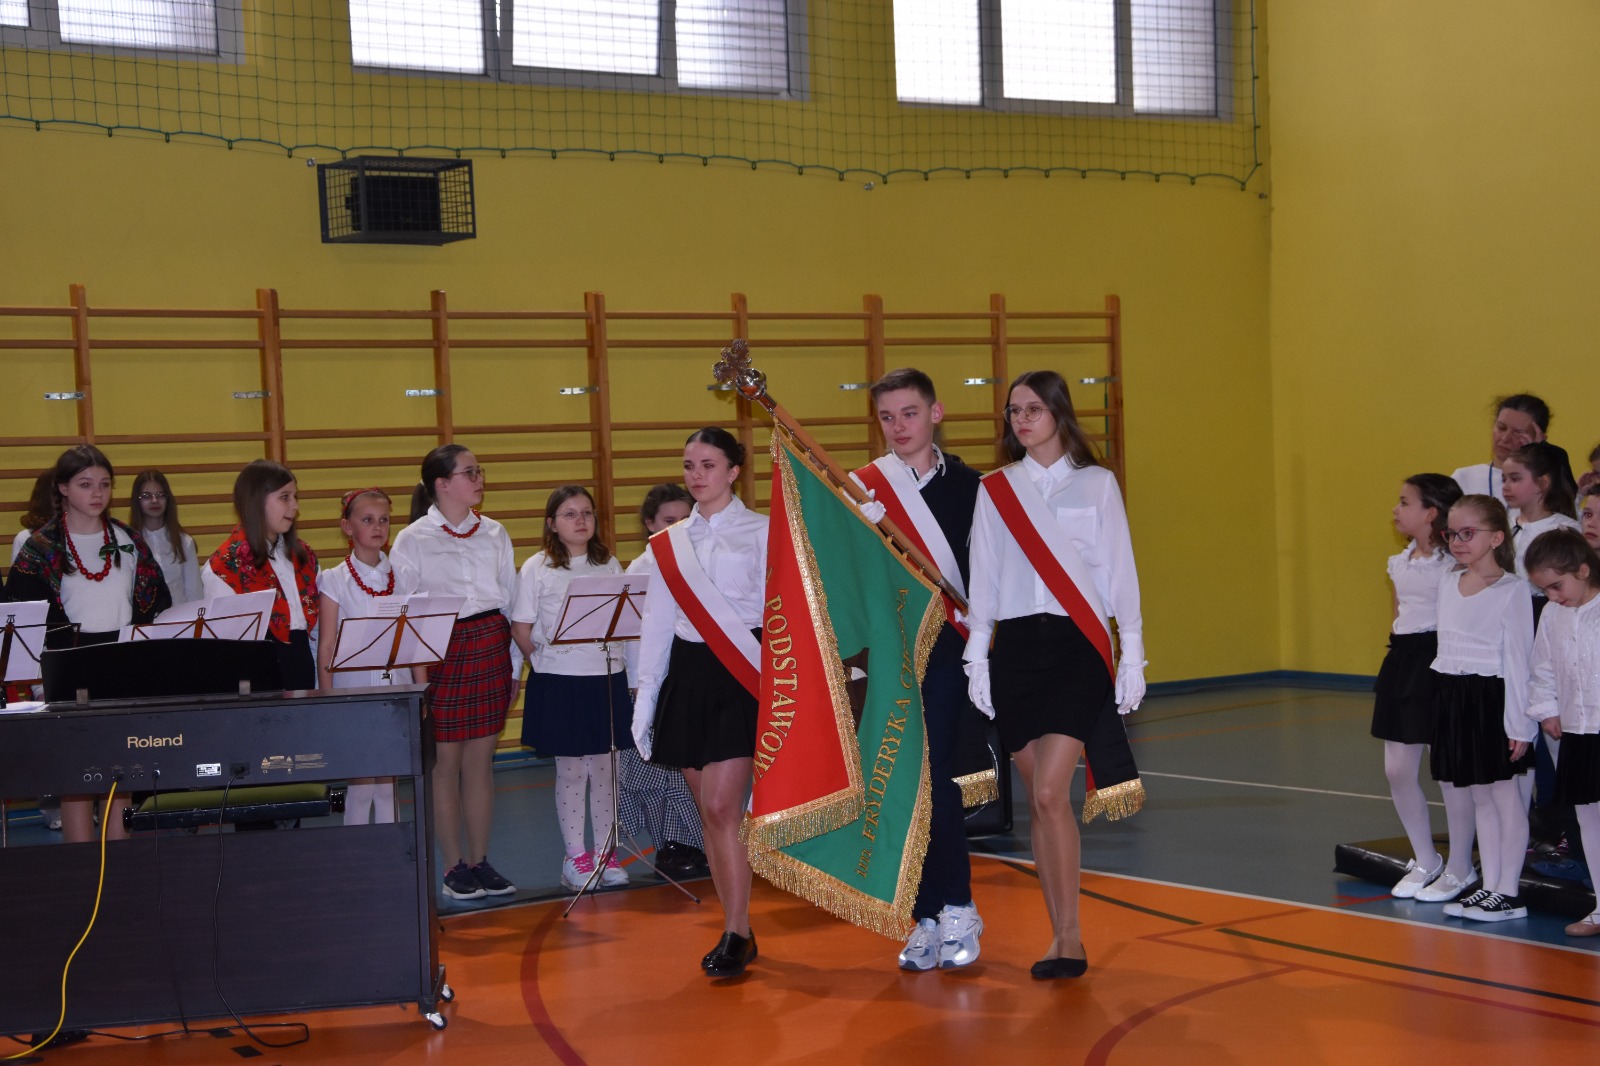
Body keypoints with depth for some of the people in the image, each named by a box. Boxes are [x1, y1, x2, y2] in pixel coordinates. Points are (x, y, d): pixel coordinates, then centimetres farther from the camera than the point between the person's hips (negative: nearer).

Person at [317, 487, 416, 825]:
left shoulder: (401, 577, 8)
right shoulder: (334, 580, -1)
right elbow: (326, 646, -3)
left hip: (395, 688, 3)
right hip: (353, 689, -3)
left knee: (388, 783, 8)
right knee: (361, 783, -1)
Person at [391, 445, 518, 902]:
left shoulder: (493, 533, 10)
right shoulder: (413, 540, -2)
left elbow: (511, 600, 13)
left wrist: (514, 666, 10)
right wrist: (418, 673, -10)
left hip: (490, 647, 4)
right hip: (440, 651, -4)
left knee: (481, 760, 7)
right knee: (445, 762, 1)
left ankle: (480, 861, 15)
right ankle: (455, 867, 10)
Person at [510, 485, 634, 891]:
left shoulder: (609, 564, 8)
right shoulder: (536, 568, -3)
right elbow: (521, 628, -1)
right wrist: (544, 662, 0)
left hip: (606, 677, 3)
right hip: (557, 683, -3)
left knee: (604, 769, 8)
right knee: (570, 771, 3)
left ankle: (605, 852, 18)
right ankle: (575, 857, 12)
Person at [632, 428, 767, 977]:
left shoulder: (761, 532, 1)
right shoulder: (669, 543, 13)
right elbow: (657, 624, 14)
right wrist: (645, 699, 11)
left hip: (741, 674, -5)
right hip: (688, 675, 5)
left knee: (721, 807, -13)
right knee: (709, 812, 6)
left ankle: (735, 935, -5)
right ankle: (737, 930, 15)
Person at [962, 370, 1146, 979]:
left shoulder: (1096, 484, 4)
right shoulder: (995, 491, 10)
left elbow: (1119, 573, 4)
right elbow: (983, 579, 11)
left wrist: (1131, 657, 0)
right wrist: (976, 657, 6)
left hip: (1077, 646, -3)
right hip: (1016, 648, 3)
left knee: (1050, 793, -14)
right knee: (1037, 798, 4)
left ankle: (1070, 937, -6)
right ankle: (1060, 936, 13)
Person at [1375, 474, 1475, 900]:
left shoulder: (1452, 563, -12)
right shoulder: (1400, 562, 12)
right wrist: (1398, 654, 17)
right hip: (1402, 658, 8)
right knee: (1397, 770, 9)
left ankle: (1460, 868, 15)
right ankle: (1425, 860, 25)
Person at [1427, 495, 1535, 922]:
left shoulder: (1512, 590, -11)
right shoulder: (1448, 583, 9)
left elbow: (1517, 659, -12)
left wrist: (1519, 725, -13)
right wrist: (1445, 692, 14)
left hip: (1492, 697, -7)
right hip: (1453, 696, 7)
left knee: (1504, 794, 2)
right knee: (1479, 796, 13)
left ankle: (1509, 892, 9)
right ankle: (1489, 886, 20)